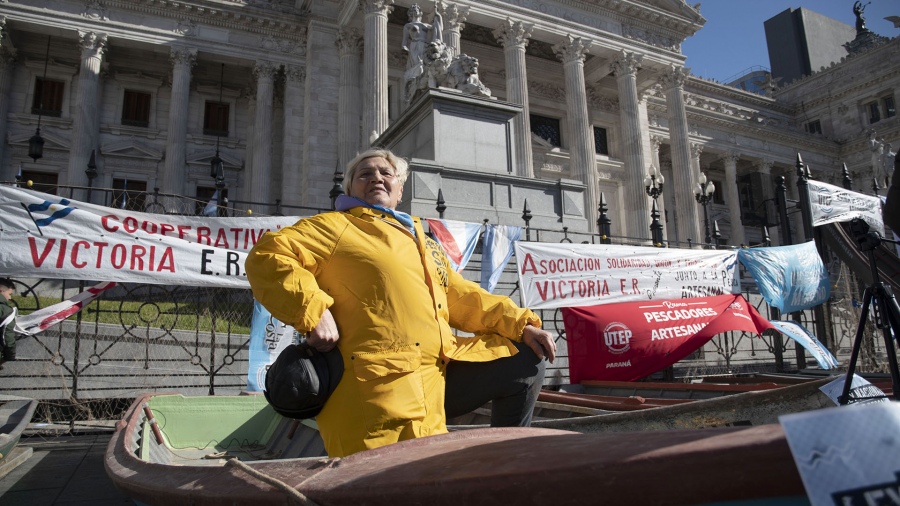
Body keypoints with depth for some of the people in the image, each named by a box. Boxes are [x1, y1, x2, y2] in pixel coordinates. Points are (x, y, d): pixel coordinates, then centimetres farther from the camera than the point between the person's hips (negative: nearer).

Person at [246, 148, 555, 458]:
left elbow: (464, 298, 25)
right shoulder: (336, 226, 6)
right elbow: (267, 256, -5)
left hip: (442, 371, 7)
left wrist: (521, 324, 12)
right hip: (379, 379, -7)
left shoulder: (425, 245, 27)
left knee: (528, 358, 10)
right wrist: (314, 312, -18)